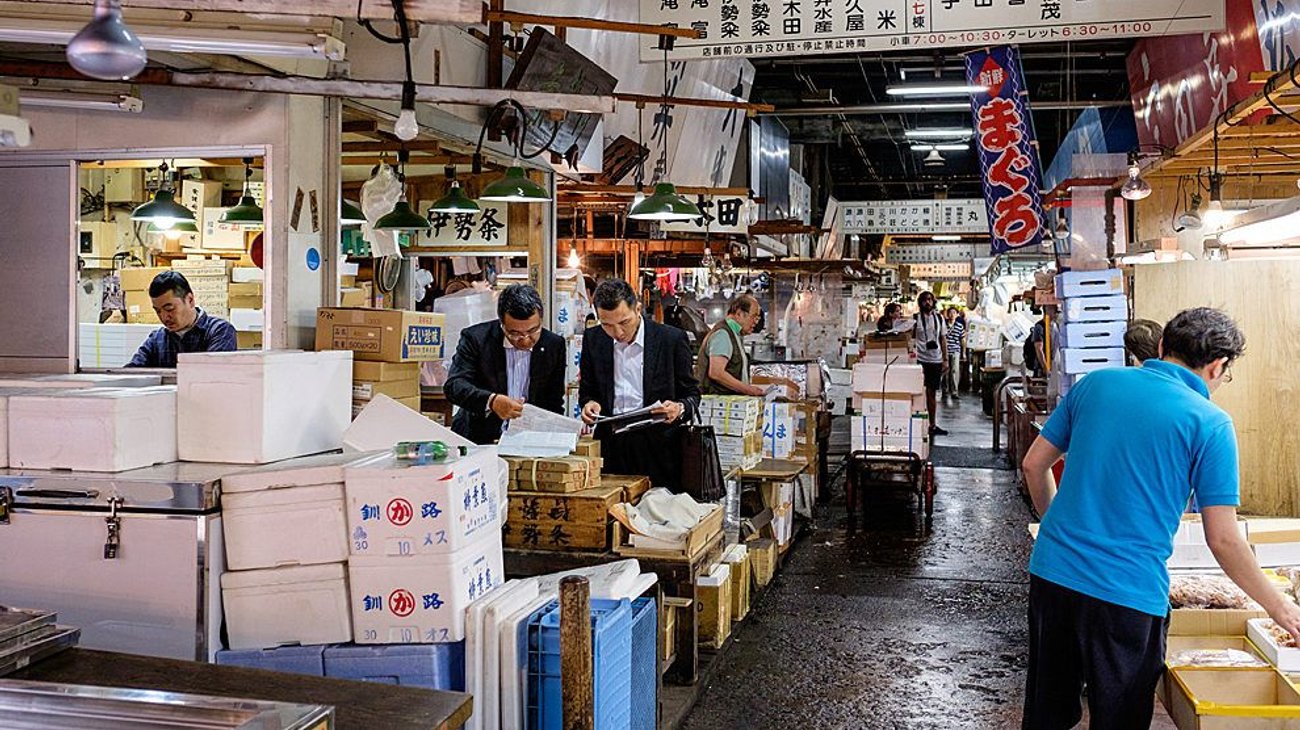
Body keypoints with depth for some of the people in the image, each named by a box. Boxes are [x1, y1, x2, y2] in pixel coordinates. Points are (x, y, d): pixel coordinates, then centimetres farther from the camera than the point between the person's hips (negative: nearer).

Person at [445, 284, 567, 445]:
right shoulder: (475, 337, -8)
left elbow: (554, 403, 7)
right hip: (479, 440, -2)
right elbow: (454, 385, -18)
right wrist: (491, 401, -35)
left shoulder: (554, 345, 0)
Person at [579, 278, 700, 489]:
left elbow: (692, 394, 3)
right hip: (610, 451, 2)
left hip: (658, 451, -2)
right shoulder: (593, 339, 5)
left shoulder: (672, 339, -4)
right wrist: (589, 404, -6)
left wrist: (680, 408, -18)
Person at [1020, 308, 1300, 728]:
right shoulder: (1210, 424, -6)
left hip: (1051, 570, 5)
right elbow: (1223, 539, -7)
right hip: (1127, 594, -4)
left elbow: (1034, 464, 12)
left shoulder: (1096, 383, 6)